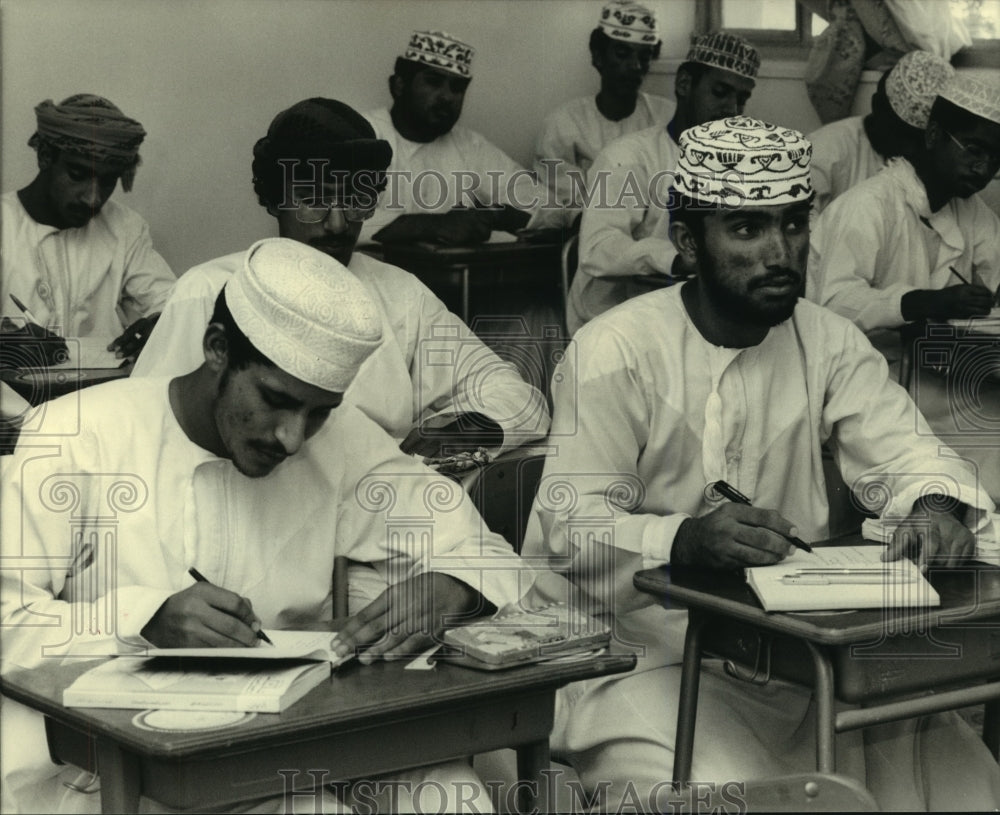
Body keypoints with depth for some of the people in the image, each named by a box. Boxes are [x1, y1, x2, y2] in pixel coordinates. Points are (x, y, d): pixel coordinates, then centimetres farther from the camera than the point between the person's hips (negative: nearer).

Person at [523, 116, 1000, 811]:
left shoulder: (830, 343, 9)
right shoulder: (615, 350, -8)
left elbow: (905, 454, 2)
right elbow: (571, 528, -15)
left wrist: (935, 504, -23)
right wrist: (685, 540, -35)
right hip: (643, 656, -5)